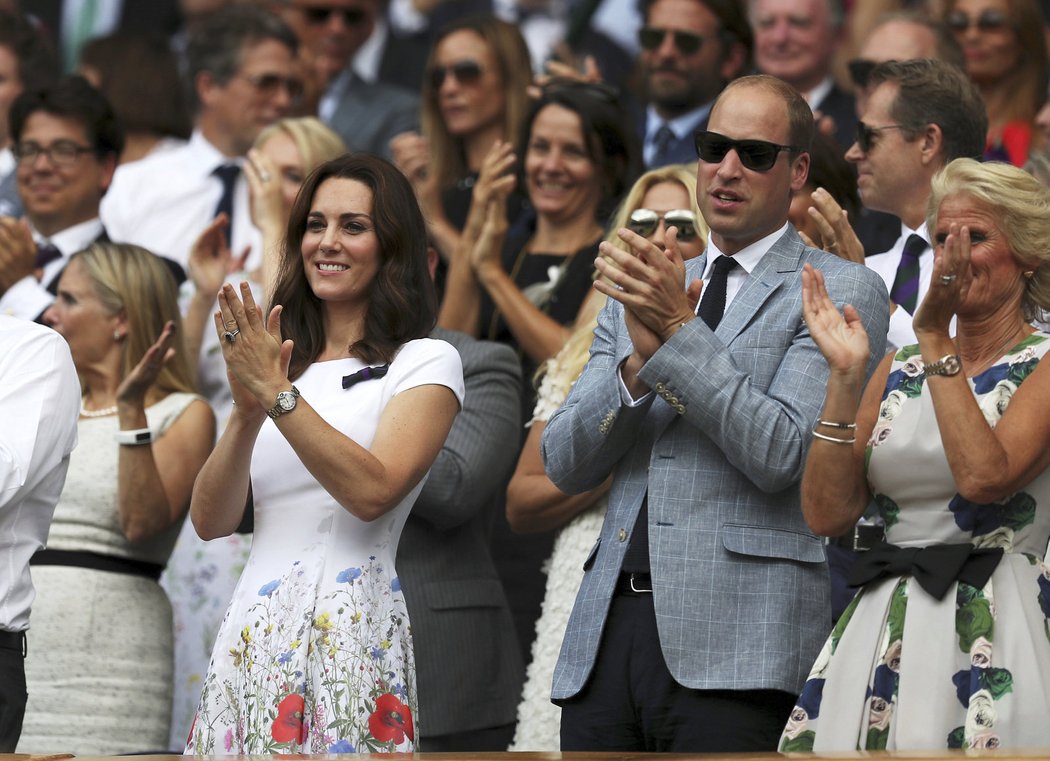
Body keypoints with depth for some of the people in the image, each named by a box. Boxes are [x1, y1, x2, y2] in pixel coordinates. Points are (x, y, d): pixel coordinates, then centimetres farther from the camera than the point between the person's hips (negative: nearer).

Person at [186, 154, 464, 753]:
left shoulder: (426, 362, 2)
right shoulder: (280, 362, 18)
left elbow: (372, 491, -14)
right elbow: (211, 521, 8)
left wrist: (278, 394, -14)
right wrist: (249, 412, -7)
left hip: (351, 635, -5)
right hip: (251, 634, 5)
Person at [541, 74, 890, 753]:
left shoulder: (843, 291, 3)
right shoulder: (643, 293, 20)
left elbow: (781, 454, -9)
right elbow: (565, 464, 11)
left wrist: (679, 328, -12)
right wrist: (639, 361, -6)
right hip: (607, 630, 5)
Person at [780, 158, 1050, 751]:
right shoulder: (900, 369, 15)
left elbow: (984, 477, -20)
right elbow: (828, 513, 6)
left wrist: (935, 338, -13)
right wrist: (846, 375, -2)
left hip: (992, 634, -5)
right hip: (881, 631, 5)